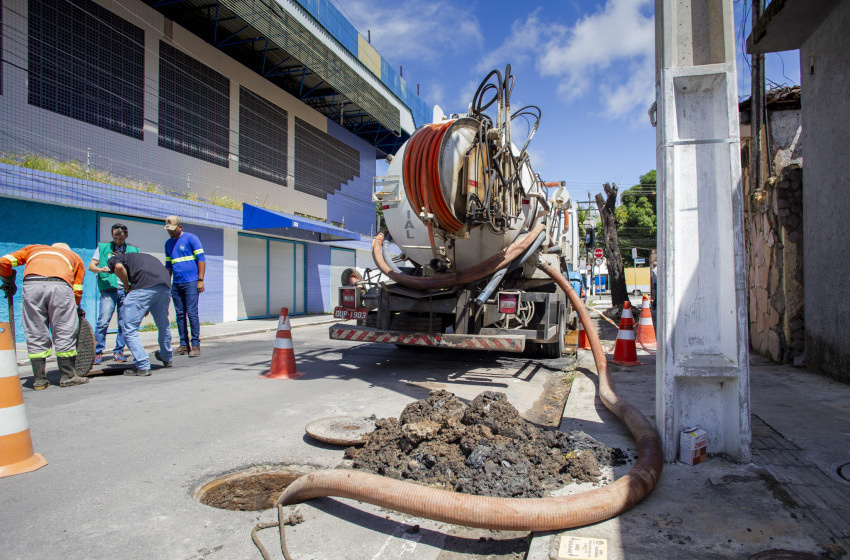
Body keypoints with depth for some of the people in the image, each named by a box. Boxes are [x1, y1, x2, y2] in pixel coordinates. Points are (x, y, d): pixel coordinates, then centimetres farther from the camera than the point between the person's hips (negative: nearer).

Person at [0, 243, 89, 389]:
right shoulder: (74, 256, 32)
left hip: (31, 284, 1)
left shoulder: (33, 249, 36)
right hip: (60, 284, -1)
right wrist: (75, 309, 37)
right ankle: (68, 376, 13)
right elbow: (77, 290, 24)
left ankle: (39, 379, 16)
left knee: (36, 335, 10)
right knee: (65, 333, 7)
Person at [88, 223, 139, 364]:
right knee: (103, 322, -8)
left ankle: (119, 351, 11)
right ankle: (97, 352, 1)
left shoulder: (133, 251, 15)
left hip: (126, 290, 1)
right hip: (108, 289, -1)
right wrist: (101, 269, -11)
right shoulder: (103, 248, 13)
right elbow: (91, 266, 9)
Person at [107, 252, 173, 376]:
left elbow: (119, 267, -5)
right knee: (163, 324, 26)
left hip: (144, 287, -6)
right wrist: (148, 307, 30)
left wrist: (127, 287, 11)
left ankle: (143, 366, -1)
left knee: (129, 327, 5)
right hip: (165, 285, 7)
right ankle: (167, 358, 45)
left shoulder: (113, 259, 22)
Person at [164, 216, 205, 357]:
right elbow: (168, 265, 24)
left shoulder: (191, 238, -2)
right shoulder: (168, 243, 17)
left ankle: (196, 345, -5)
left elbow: (201, 259, -5)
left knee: (192, 313, -9)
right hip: (176, 284, 6)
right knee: (180, 314, 6)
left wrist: (200, 280, -12)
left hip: (191, 282, -6)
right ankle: (184, 344, 12)